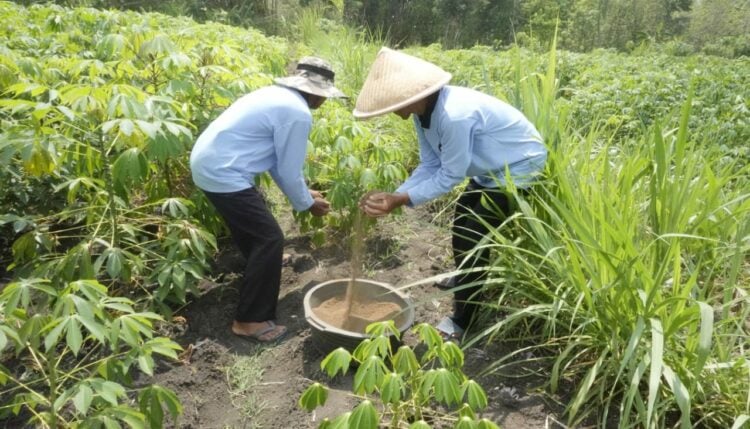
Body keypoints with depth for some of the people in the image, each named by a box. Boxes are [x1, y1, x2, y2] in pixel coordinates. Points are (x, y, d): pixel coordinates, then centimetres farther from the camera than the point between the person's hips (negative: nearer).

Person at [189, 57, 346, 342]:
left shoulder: (276, 95, 14)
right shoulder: (298, 113, -16)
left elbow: (275, 159, 19)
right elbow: (289, 170, -11)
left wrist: (303, 193, 22)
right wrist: (307, 204, 6)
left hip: (207, 162, 10)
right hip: (222, 173, -10)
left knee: (251, 220, 31)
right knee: (270, 238, -6)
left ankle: (262, 261, 57)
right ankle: (249, 320, 1)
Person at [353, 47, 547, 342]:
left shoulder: (455, 116, -38)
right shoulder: (424, 111, -9)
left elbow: (450, 175, -28)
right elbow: (430, 166, -4)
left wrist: (400, 200, -28)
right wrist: (393, 194, -17)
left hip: (518, 167, -9)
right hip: (490, 168, 9)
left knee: (475, 240, -9)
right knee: (461, 226, 21)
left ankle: (460, 324, 5)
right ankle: (466, 280, 48)